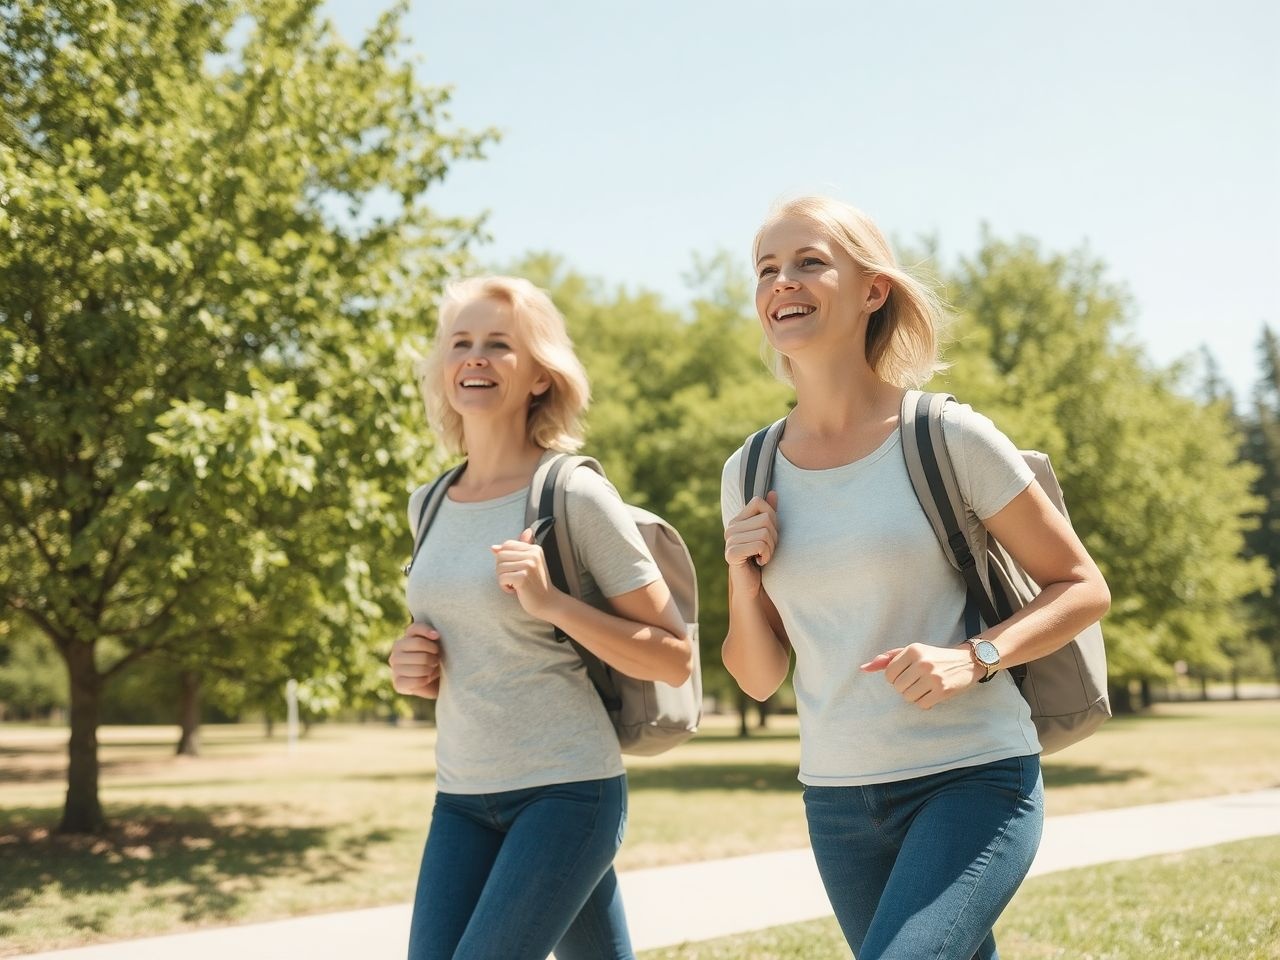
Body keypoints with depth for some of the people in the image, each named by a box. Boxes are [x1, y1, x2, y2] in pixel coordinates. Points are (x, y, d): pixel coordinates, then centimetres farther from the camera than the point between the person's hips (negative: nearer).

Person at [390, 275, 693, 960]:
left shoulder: (575, 497, -10)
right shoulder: (428, 505, 9)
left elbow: (675, 660, -10)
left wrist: (551, 602, -21)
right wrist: (413, 668, 2)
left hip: (566, 791, -6)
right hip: (462, 798, 6)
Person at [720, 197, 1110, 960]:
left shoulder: (948, 438, -9)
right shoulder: (750, 473, 3)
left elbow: (1083, 588, -3)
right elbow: (760, 678, 9)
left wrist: (971, 658, -19)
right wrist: (745, 580, -9)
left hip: (972, 780, -5)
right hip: (836, 800, 5)